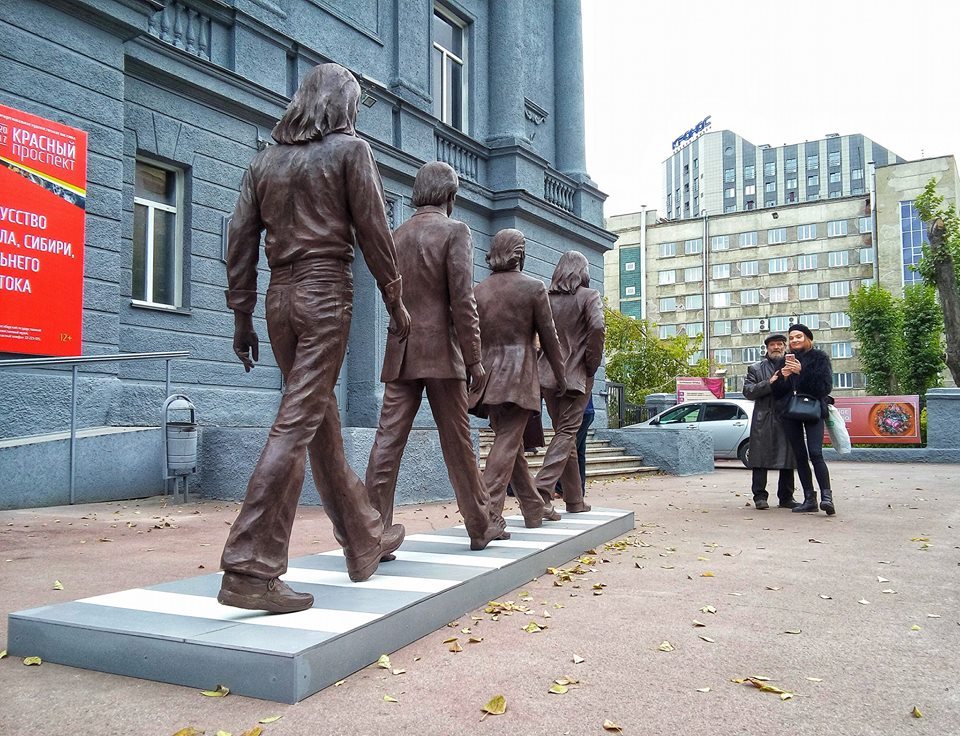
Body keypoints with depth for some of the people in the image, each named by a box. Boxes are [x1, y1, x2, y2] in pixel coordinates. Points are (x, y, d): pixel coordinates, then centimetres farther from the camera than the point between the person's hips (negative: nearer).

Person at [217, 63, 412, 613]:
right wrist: (396, 303, 2)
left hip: (280, 295, 6)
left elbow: (242, 241, 10)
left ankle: (366, 539, 28)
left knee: (323, 421, 14)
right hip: (325, 291, -6)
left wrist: (242, 315, 13)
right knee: (298, 425, -9)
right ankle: (249, 570, -12)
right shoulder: (351, 149, 1)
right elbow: (373, 231, -5)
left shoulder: (266, 160, 15)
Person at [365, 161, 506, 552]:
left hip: (400, 353, 4)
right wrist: (473, 358, -8)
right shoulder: (454, 231, -3)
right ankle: (481, 526, 19)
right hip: (440, 351, -4)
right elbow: (462, 300, -10)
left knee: (388, 440, 0)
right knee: (457, 442, 6)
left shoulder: (397, 235, 13)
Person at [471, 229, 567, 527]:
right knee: (507, 444, -7)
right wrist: (560, 374, 11)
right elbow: (548, 335, 0)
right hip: (519, 374, -5)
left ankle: (535, 508, 25)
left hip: (488, 376, 5)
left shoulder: (479, 290, 9)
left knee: (513, 444, 14)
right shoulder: (534, 287, -2)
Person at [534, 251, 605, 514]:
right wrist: (592, 364, -9)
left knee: (565, 433, 13)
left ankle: (575, 500, 19)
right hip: (576, 375, -4)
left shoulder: (547, 298, 8)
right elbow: (597, 328, -19)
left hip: (548, 374, 5)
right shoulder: (589, 296, -3)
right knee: (566, 433, -2)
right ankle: (540, 491, -18)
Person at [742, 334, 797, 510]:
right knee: (761, 461, -3)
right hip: (763, 421, -2)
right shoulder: (756, 369, 11)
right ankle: (760, 497, 3)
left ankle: (786, 498, 13)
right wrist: (769, 383, -11)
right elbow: (748, 391, 0)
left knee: (787, 461, 5)